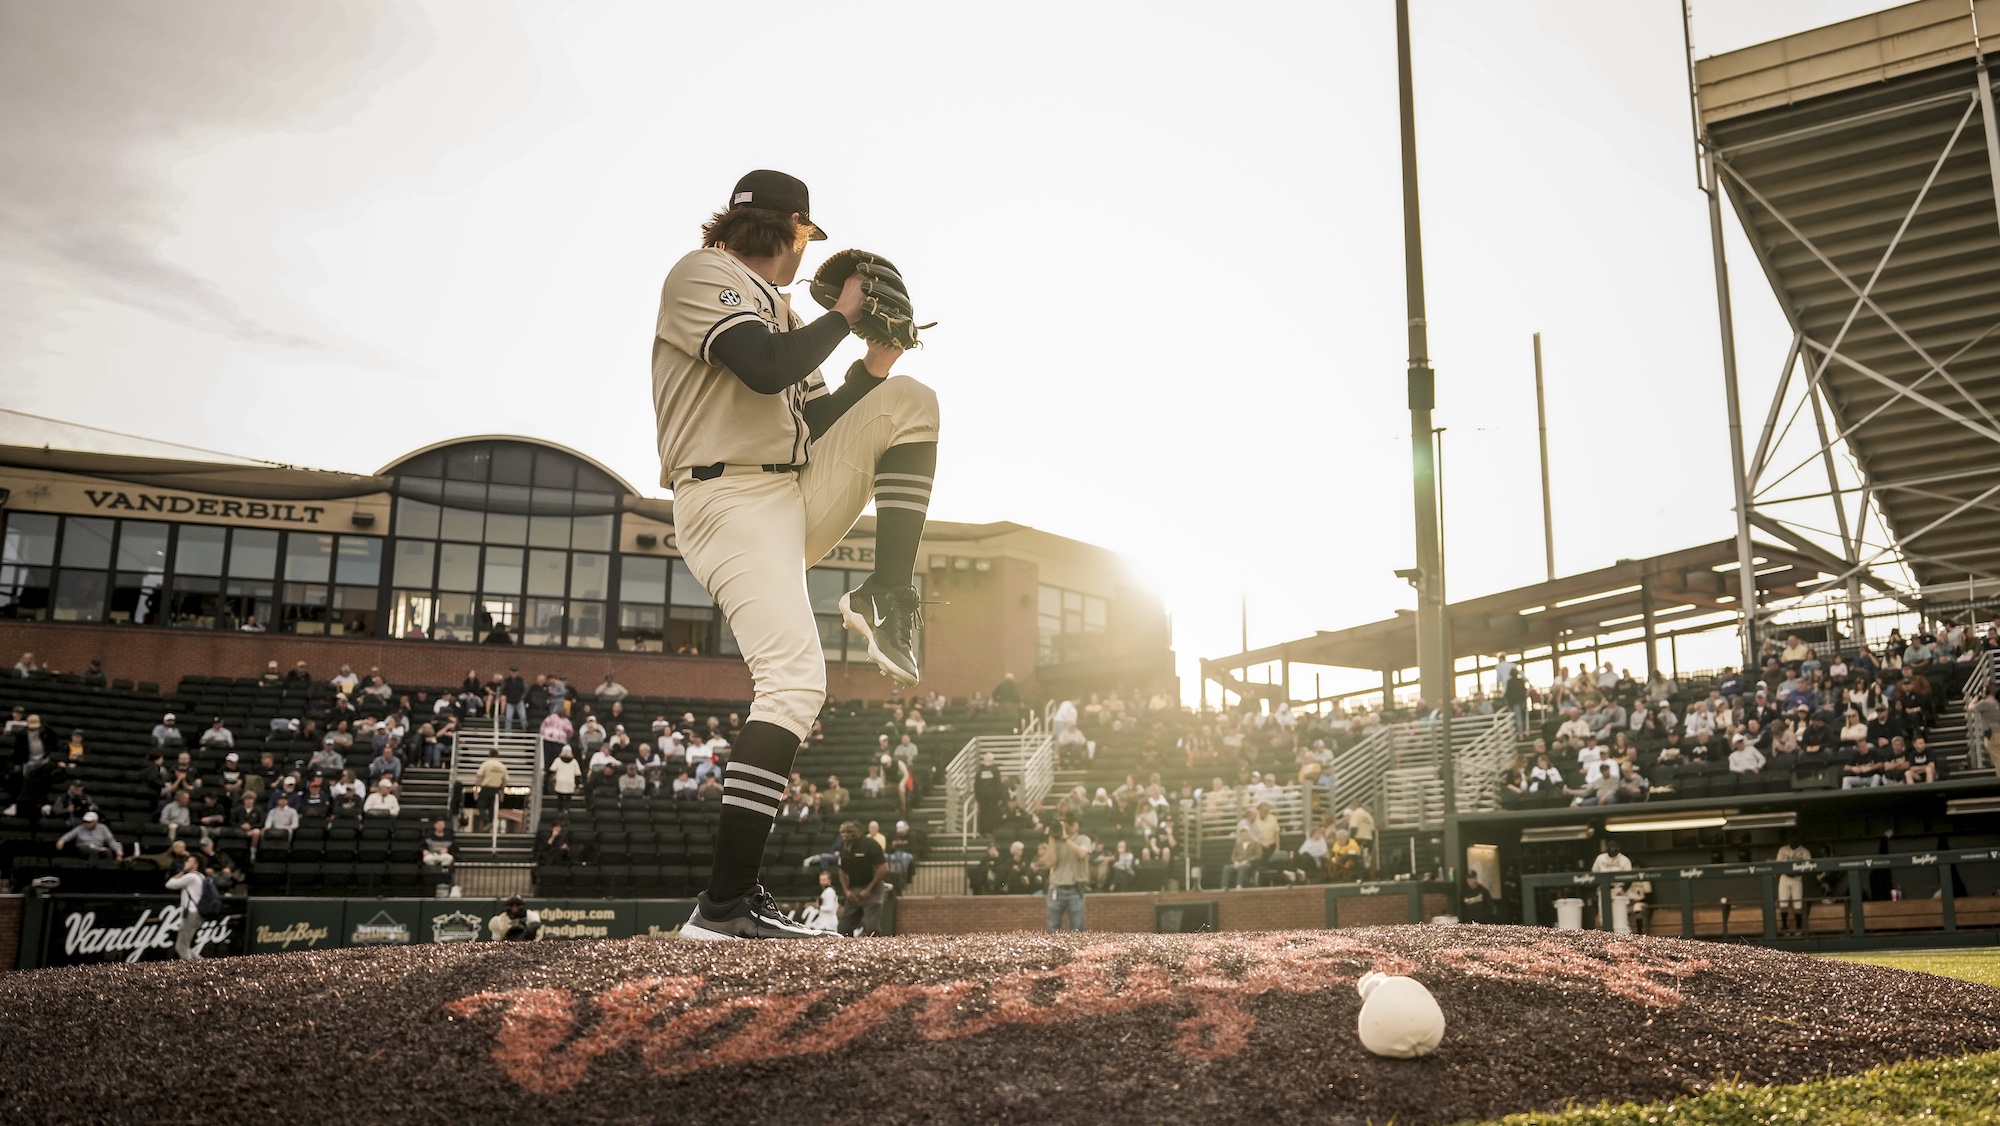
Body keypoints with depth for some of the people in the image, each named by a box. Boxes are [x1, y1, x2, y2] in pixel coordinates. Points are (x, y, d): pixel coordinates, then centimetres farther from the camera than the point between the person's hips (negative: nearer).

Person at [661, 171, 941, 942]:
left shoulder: (778, 312, 23)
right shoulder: (701, 277, -4)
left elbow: (816, 423, 22)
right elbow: (766, 369, -22)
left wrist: (875, 366, 11)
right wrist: (844, 315, -8)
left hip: (798, 501, 8)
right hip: (731, 502, -8)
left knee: (910, 402, 5)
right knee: (795, 678, -21)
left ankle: (886, 600, -5)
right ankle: (725, 903, -20)